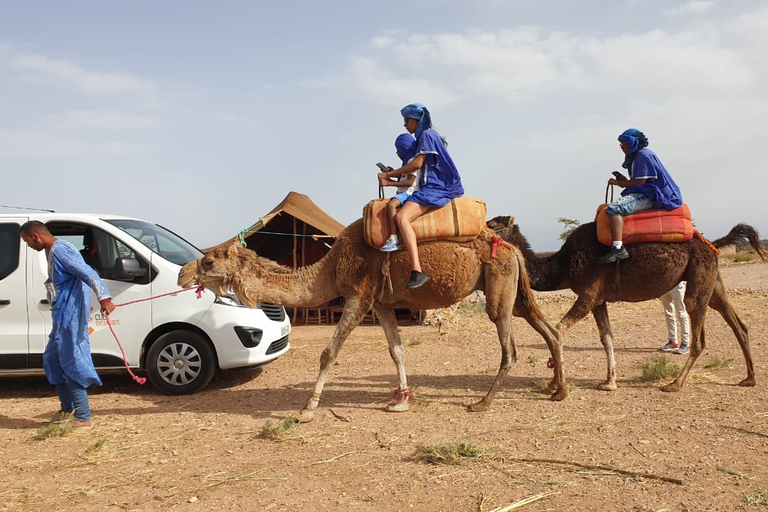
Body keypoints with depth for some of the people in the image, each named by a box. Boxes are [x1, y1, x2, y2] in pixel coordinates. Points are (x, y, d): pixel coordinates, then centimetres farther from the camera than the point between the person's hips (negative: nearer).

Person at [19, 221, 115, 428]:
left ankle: (82, 417, -4)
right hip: (63, 315, 11)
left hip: (70, 315, -11)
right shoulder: (54, 251, 18)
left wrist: (104, 297, -38)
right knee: (52, 359, 19)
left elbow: (87, 273, -26)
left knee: (72, 363, -8)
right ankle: (68, 408, 28)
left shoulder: (60, 250, -14)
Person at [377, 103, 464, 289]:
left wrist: (389, 174, -6)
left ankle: (417, 271, -41)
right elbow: (421, 168, 24)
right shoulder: (430, 135, 25)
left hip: (435, 188, -12)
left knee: (401, 216, -30)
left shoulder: (426, 135, -5)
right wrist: (394, 174, 15)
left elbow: (417, 164, -15)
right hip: (436, 188, 12)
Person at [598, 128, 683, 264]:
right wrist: (624, 181, 5)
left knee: (613, 208, -31)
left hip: (649, 196, -12)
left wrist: (618, 183, -8)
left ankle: (618, 248, -40)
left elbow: (641, 182, -17)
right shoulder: (637, 156, 22)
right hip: (645, 195, 12)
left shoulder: (644, 155, -10)